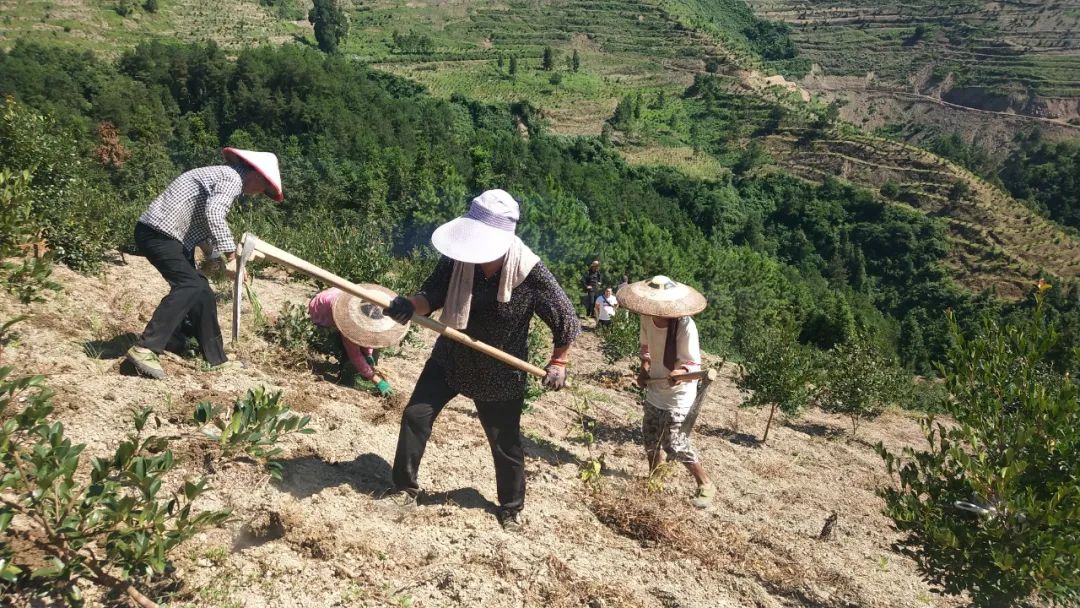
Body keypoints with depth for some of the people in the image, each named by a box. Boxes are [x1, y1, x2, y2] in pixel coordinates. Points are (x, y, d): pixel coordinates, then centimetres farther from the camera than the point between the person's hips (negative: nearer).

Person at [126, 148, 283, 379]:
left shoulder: (221, 178, 23)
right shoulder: (233, 178, -9)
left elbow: (206, 224, 29)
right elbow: (213, 215, -27)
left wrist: (226, 265, 25)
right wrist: (229, 248, -17)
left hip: (161, 233, 10)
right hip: (159, 232, -10)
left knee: (200, 291, 9)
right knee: (189, 286, -19)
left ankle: (216, 359, 14)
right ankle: (145, 349, -22)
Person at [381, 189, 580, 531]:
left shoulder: (531, 273, -26)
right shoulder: (458, 259, -18)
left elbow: (565, 319, -15)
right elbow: (433, 294, -12)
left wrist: (558, 363, -7)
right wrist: (411, 305, -34)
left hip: (500, 375, -3)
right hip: (450, 359, 3)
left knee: (505, 444, 11)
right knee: (415, 416, 0)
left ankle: (511, 509, 35)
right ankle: (405, 488, 21)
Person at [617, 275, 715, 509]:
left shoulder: (685, 325, -29)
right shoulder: (647, 319, -11)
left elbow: (694, 363, -25)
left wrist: (681, 373, -45)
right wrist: (644, 368, -3)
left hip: (679, 396, -6)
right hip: (654, 391, 6)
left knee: (675, 446, -6)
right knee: (650, 438, 18)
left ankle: (706, 485, 16)